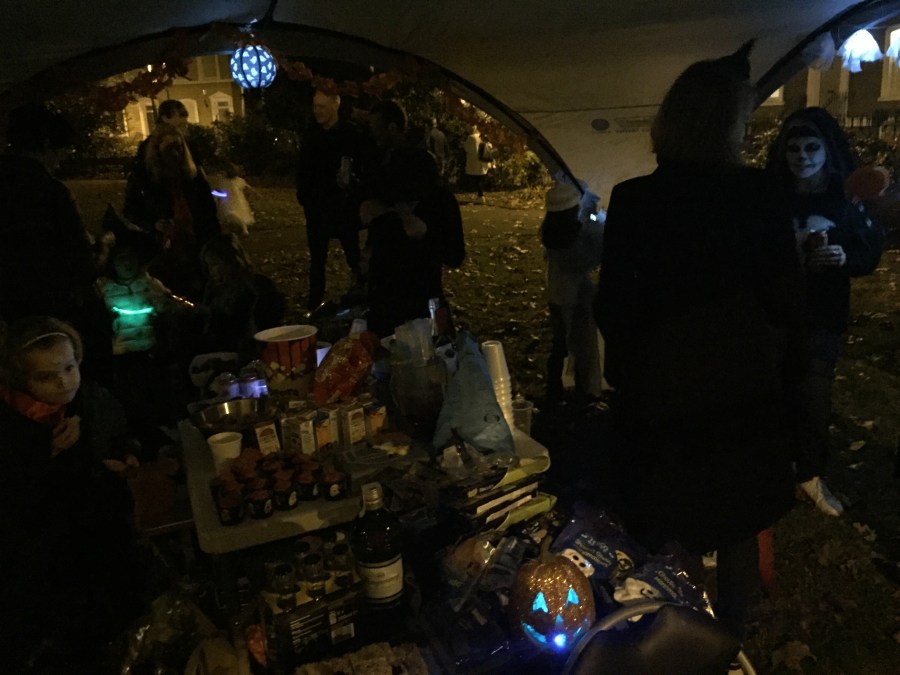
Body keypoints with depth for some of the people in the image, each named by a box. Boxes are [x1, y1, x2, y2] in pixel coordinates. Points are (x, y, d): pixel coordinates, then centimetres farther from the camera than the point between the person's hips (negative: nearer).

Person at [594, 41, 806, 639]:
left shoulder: (633, 198, -15)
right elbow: (786, 289, -5)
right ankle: (729, 641, 40)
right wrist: (775, 348, 15)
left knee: (662, 535, 17)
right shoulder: (758, 192, -12)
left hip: (661, 382, -1)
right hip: (743, 381, 2)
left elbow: (613, 302, -10)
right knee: (738, 529, 22)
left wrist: (621, 364, 8)